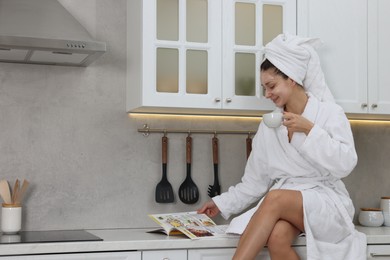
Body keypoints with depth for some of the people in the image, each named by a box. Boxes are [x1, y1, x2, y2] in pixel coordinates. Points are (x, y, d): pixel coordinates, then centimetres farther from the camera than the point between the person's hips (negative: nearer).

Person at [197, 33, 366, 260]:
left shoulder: (329, 113, -1)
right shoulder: (269, 125, 10)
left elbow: (345, 164, -12)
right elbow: (255, 181, 14)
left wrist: (310, 130, -18)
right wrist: (222, 203, 10)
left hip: (326, 203, -3)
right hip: (284, 203, 3)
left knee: (276, 198, -35)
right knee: (277, 237, -34)